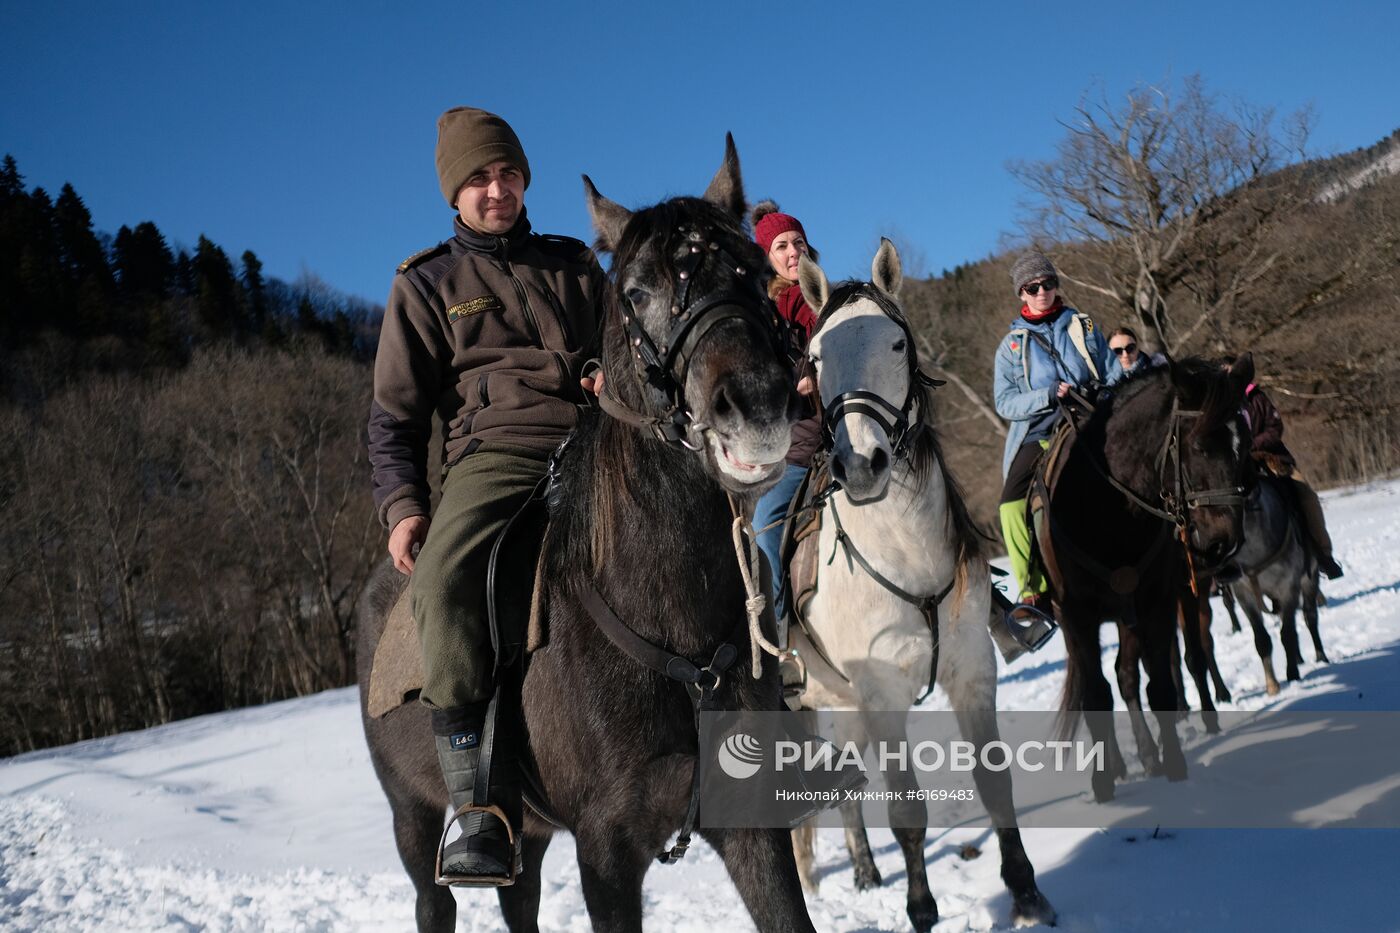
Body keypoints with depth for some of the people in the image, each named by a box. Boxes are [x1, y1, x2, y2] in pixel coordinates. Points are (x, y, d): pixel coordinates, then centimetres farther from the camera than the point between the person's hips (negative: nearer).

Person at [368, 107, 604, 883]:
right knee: (442, 576, -33)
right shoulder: (426, 286, 15)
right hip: (494, 454, -3)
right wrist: (401, 505, -4)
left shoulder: (575, 266, 22)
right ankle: (481, 809, -31)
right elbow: (394, 415, 12)